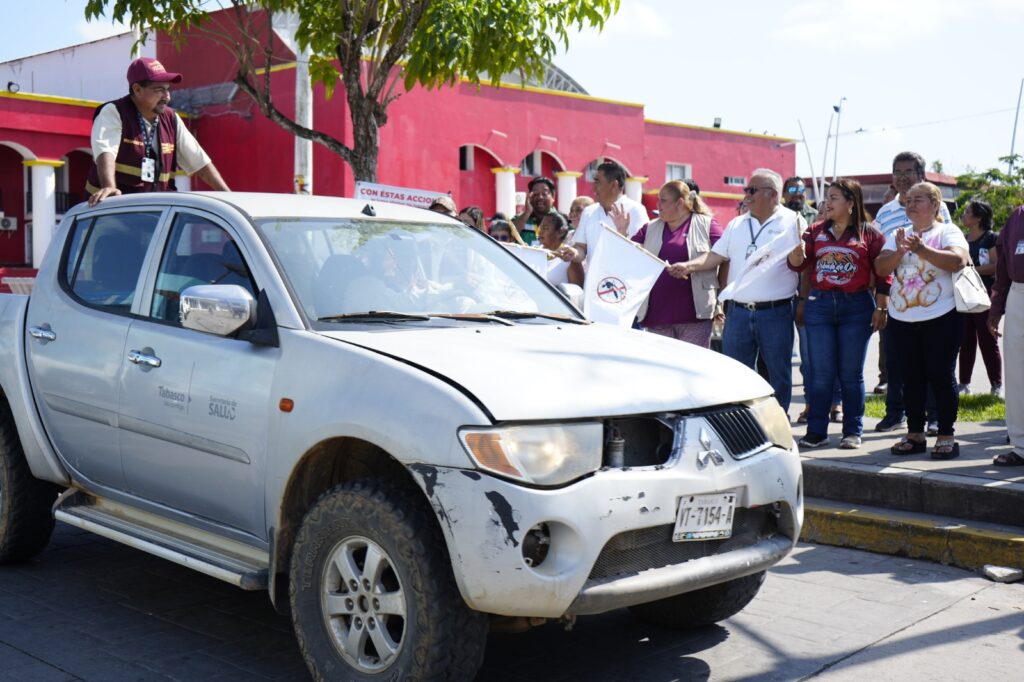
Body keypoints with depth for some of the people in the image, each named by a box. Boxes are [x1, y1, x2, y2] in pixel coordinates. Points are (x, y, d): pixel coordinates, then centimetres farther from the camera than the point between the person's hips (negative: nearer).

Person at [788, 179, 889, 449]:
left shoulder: (869, 234, 1)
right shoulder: (816, 231, 9)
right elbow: (798, 265, 3)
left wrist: (881, 308, -5)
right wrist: (796, 242, -15)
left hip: (856, 306, -2)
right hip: (819, 304, 2)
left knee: (851, 373, 5)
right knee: (821, 372, 3)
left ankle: (853, 431, 13)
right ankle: (816, 431, 8)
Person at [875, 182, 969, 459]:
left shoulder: (948, 231, -2)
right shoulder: (898, 236, 12)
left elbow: (958, 260, -20)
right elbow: (880, 268, 1)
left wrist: (923, 250, -31)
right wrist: (899, 252, -18)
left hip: (941, 318, -5)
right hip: (902, 319, 5)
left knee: (941, 376, 0)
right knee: (911, 378, 9)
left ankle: (946, 437, 7)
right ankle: (914, 435, 18)